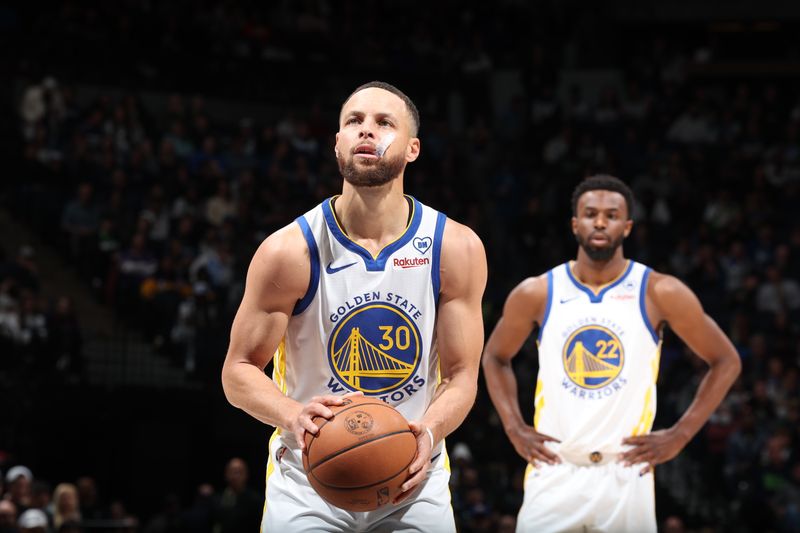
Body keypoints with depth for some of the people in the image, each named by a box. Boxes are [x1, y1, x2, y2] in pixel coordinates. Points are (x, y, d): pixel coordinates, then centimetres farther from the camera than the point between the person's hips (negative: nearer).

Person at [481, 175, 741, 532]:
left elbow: (725, 361, 6)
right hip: (554, 474, 1)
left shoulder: (659, 293, -3)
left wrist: (680, 435, -2)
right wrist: (514, 428, 6)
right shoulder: (536, 294, 2)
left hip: (625, 475, -1)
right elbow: (495, 358, 19)